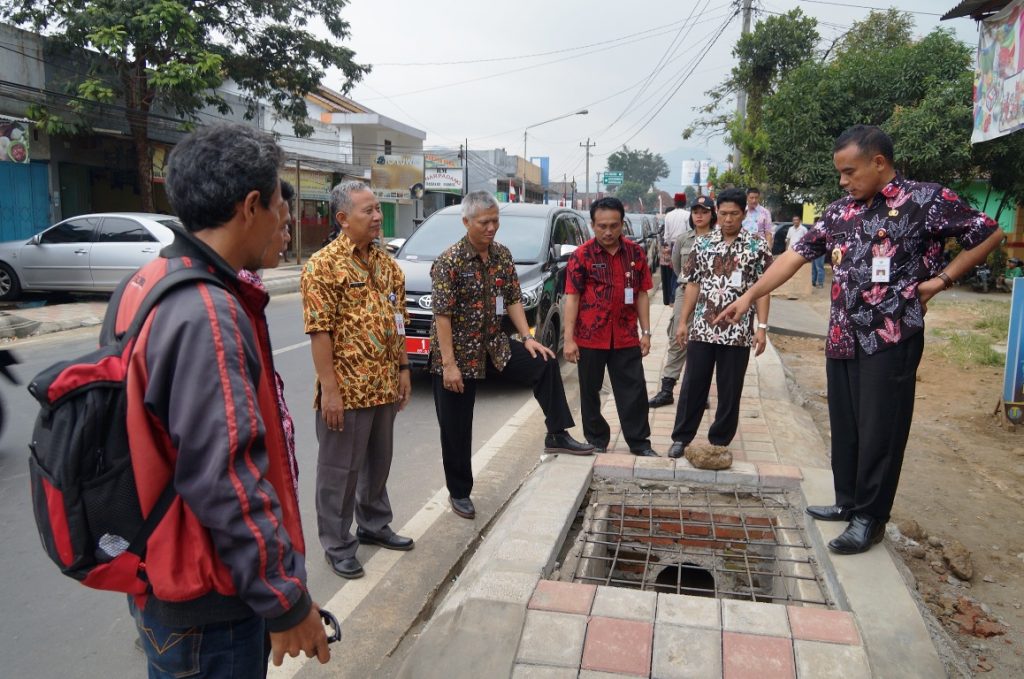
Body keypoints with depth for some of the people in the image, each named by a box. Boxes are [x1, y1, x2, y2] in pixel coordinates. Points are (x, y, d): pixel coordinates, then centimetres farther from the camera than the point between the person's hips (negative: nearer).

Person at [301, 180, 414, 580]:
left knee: (379, 462, 19)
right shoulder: (323, 265, -12)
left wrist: (403, 370, 12)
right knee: (340, 470, 6)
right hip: (345, 389, -7)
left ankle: (374, 525, 38)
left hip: (385, 386, 7)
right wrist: (329, 389, -19)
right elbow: (319, 331, -17)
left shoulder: (387, 264, 9)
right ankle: (337, 545, 21)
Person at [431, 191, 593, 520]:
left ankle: (557, 435, 2)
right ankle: (459, 492, 21)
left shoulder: (503, 255, 2)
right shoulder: (449, 261, -16)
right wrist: (449, 364, -22)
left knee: (545, 363, -8)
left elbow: (513, 300, 7)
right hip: (457, 352, -5)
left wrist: (527, 337, -5)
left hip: (496, 345, 5)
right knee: (456, 430, 4)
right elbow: (442, 315, -19)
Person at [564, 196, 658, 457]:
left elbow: (642, 294, 8)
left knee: (634, 391, 7)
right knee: (590, 392, 10)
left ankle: (639, 442, 20)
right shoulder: (582, 255, -6)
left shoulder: (635, 253, 3)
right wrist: (569, 339, -11)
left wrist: (646, 332, 4)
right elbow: (572, 297, -7)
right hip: (590, 337, -2)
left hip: (626, 337, 2)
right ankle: (596, 442, 26)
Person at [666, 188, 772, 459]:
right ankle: (681, 437, 18)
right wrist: (683, 321, 4)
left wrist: (762, 327, -7)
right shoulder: (703, 243, 6)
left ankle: (720, 443, 21)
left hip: (738, 332, -1)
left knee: (729, 391, 8)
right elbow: (693, 284, 8)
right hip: (701, 329, 2)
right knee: (692, 385, 7)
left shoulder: (758, 246, 0)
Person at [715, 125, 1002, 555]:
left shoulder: (926, 200, -6)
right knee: (844, 426, 14)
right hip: (842, 339, 6)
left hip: (892, 338, -6)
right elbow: (795, 256, 9)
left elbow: (989, 235, 1)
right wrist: (749, 297, 4)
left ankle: (870, 518, 16)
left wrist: (942, 279, -6)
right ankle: (848, 501, 30)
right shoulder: (839, 212, 9)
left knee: (880, 430, 3)